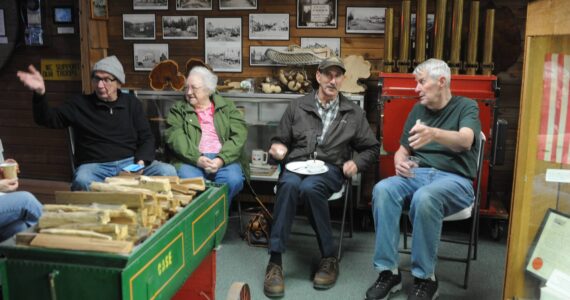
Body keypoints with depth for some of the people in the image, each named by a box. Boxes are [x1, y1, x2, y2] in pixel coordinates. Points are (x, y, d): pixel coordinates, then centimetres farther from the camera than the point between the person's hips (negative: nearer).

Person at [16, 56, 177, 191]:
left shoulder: (132, 103, 13)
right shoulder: (80, 104, 10)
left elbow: (146, 138, 12)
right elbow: (48, 118, 5)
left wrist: (141, 162, -8)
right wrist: (40, 94, -15)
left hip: (130, 163, 2)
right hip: (95, 166, -1)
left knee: (168, 171, -24)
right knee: (82, 181, -38)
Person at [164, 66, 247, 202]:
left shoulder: (227, 108, 16)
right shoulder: (178, 109, 16)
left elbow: (239, 135, 2)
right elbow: (175, 137, 0)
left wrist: (221, 159, -14)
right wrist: (196, 158, -17)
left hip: (224, 159, 1)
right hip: (190, 159, -1)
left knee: (234, 180, -30)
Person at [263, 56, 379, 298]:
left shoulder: (354, 113, 15)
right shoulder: (297, 106, 15)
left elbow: (371, 148, 19)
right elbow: (279, 140, 18)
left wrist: (357, 163, -2)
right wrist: (277, 147, -7)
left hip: (330, 169, -1)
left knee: (309, 187, -37)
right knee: (289, 185, -37)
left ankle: (329, 258, -21)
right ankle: (275, 261, -32)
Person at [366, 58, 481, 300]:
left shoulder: (466, 107, 1)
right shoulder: (418, 110, 16)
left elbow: (465, 141, -21)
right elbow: (402, 150, 19)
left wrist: (434, 134, -43)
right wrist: (400, 161, -7)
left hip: (454, 179, -4)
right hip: (417, 175, 5)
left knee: (424, 198, -38)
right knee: (382, 190, -28)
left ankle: (425, 277, -20)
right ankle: (388, 271, -22)